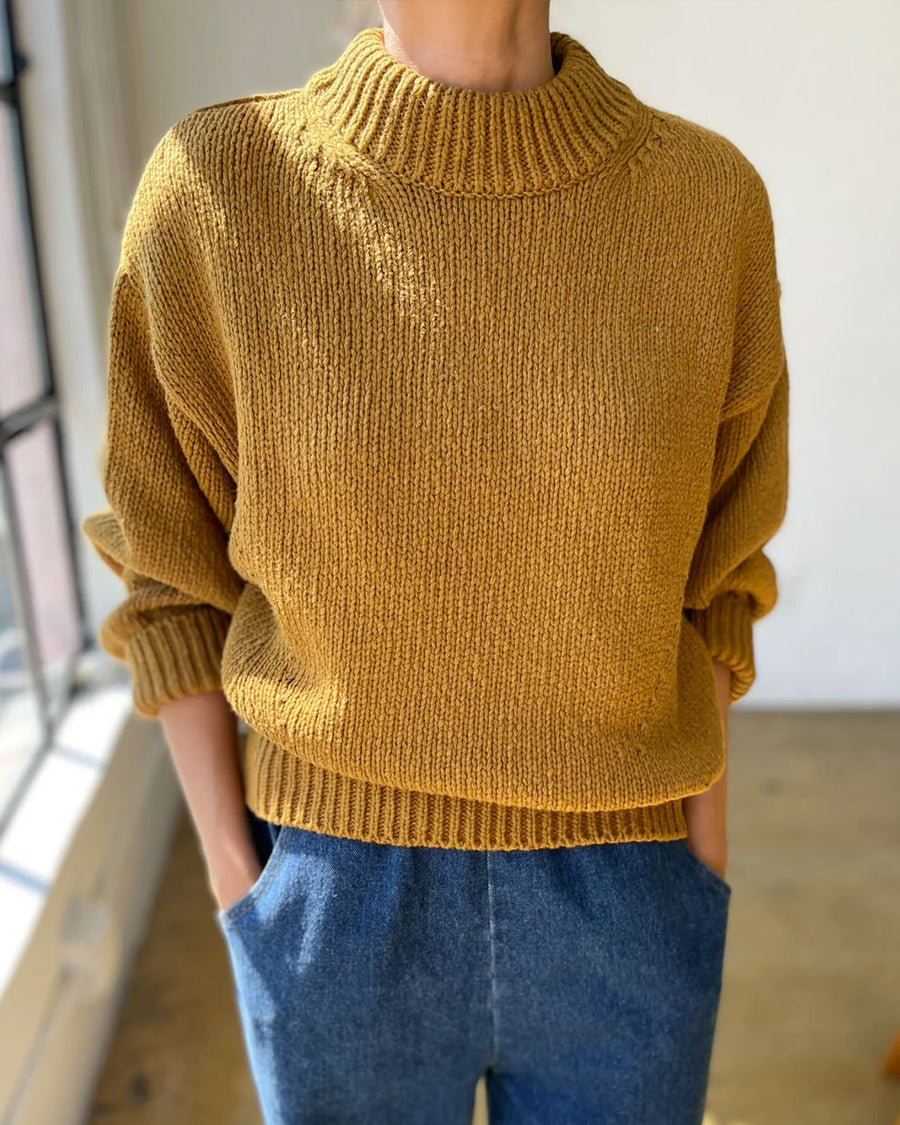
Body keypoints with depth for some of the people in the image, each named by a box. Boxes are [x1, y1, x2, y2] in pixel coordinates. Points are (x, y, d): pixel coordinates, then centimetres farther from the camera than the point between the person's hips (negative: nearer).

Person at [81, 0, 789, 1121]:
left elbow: (700, 578, 3)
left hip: (618, 911, 2)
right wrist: (239, 890, -3)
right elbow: (173, 577, -2)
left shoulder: (710, 200, -7)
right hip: (342, 921, -1)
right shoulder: (214, 192, -11)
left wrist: (700, 880, 3)